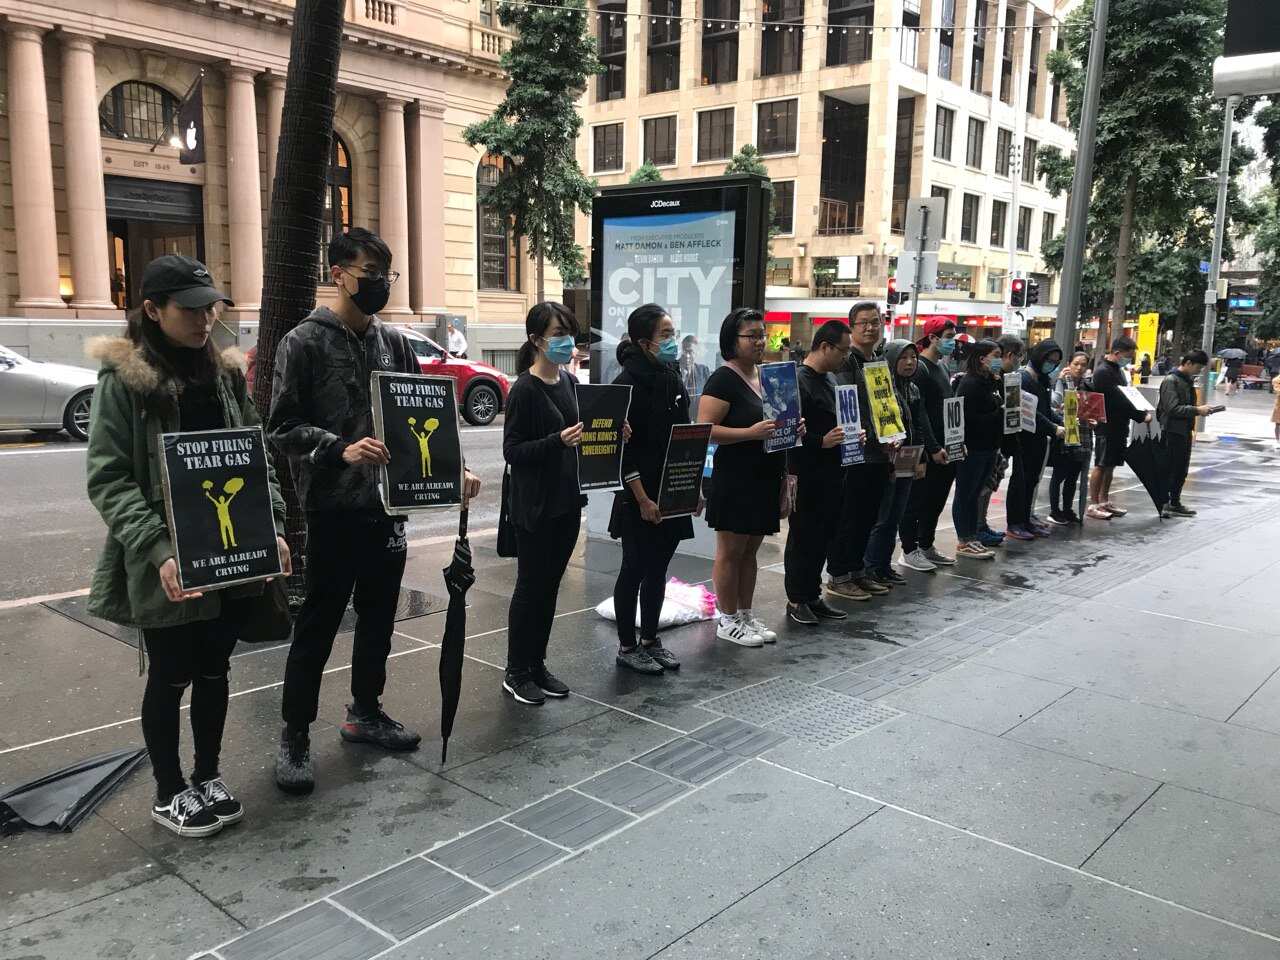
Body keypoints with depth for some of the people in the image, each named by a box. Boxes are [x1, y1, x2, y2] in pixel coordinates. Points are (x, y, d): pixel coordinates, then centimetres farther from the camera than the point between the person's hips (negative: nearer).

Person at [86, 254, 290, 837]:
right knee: (170, 677, 9)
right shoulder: (123, 379, -9)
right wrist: (159, 551, -24)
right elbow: (108, 479, -13)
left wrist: (272, 527, -6)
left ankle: (208, 777, 34)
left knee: (215, 670, 16)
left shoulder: (225, 373, 6)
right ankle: (168, 793, 28)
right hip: (163, 567, -4)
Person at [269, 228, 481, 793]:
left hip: (388, 505, 6)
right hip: (334, 509, -6)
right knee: (318, 624, 2)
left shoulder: (394, 343, 10)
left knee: (379, 616, 15)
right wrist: (341, 449, -26)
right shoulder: (305, 343, -7)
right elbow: (283, 427, -11)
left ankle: (365, 713, 32)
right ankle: (295, 735, 15)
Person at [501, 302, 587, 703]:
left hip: (566, 501, 7)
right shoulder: (525, 389, -14)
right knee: (531, 587, 3)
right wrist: (558, 440, -28)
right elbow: (512, 451, -16)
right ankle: (516, 673, 16)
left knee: (550, 585, 14)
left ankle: (537, 665, 26)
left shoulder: (568, 381, 9)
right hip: (534, 506, -7)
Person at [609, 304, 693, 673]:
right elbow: (623, 449, -17)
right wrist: (642, 499, -19)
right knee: (635, 569, 4)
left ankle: (650, 640, 27)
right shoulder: (628, 384, -14)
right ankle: (627, 647, 17)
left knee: (658, 568, 14)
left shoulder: (671, 379, 10)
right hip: (640, 498, -7)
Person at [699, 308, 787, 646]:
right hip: (735, 479, -8)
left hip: (765, 478, 8)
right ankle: (728, 621, 12)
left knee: (750, 551, 15)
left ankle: (746, 615, 25)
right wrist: (751, 432, -26)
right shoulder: (723, 380, -12)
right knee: (730, 551, 2)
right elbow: (705, 430, -19)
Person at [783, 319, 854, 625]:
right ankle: (796, 600, 12)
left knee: (824, 536, 14)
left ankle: (813, 595, 24)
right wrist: (821, 441, -27)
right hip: (806, 476, -9)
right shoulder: (798, 381, -15)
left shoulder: (830, 379, 16)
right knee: (803, 537, 1)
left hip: (831, 474, 9)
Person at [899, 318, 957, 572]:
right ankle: (910, 550, 8)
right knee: (917, 500, -1)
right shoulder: (919, 368, -13)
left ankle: (926, 546, 24)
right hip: (926, 452, -9)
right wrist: (933, 448, -19)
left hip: (942, 449, 9)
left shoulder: (940, 367, 16)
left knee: (936, 500, 14)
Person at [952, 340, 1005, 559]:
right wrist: (1000, 414, -17)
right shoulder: (970, 383, -13)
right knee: (965, 494, 1)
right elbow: (968, 418, -21)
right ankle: (963, 543, 7)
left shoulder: (993, 383, 13)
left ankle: (972, 539, 21)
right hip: (972, 449, -8)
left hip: (989, 448, 8)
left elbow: (999, 408, 19)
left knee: (975, 494, 14)